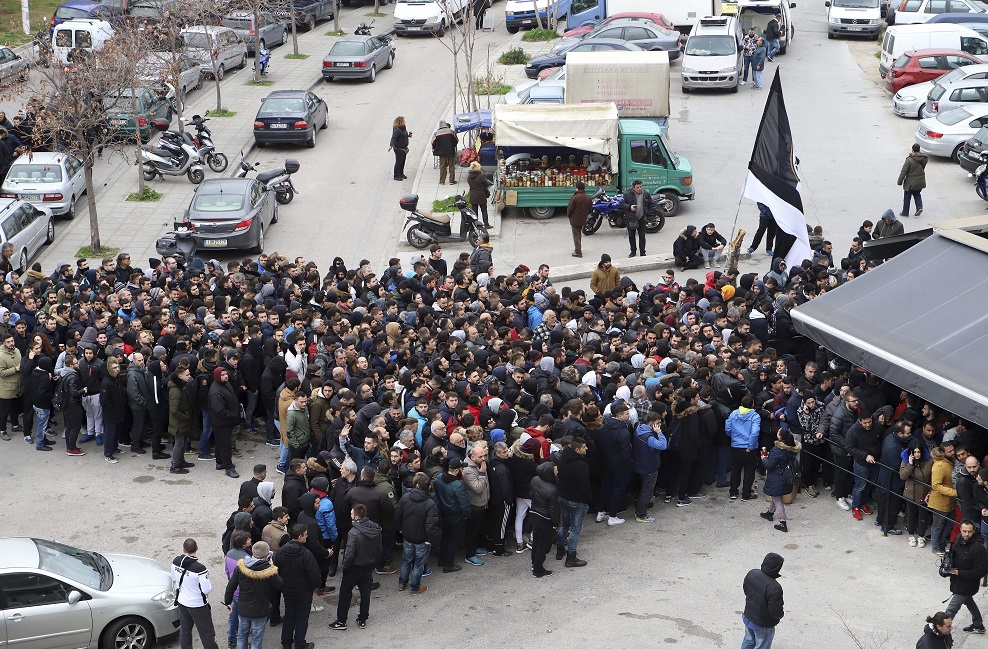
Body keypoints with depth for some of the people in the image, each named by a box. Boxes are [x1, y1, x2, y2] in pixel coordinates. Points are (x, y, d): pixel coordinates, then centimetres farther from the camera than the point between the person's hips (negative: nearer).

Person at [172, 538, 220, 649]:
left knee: (185, 631, 21)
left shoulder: (175, 562, -11)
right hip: (198, 605, -6)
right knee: (207, 634, 5)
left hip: (182, 602, 6)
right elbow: (207, 590, -23)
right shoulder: (199, 569, -30)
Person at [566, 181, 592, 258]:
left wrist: (568, 216, 4)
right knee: (579, 234, 23)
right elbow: (590, 209, 7)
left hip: (575, 220, -6)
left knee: (576, 235, 3)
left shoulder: (574, 198, -23)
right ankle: (578, 249, 31)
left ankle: (578, 252, 2)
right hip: (583, 220, 6)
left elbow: (569, 209, -15)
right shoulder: (588, 198, -2)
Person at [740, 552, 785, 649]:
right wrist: (782, 613, -6)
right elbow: (776, 612, -28)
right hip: (763, 625, -7)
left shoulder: (751, 573, -14)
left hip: (748, 617, 7)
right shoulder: (774, 589, -37)